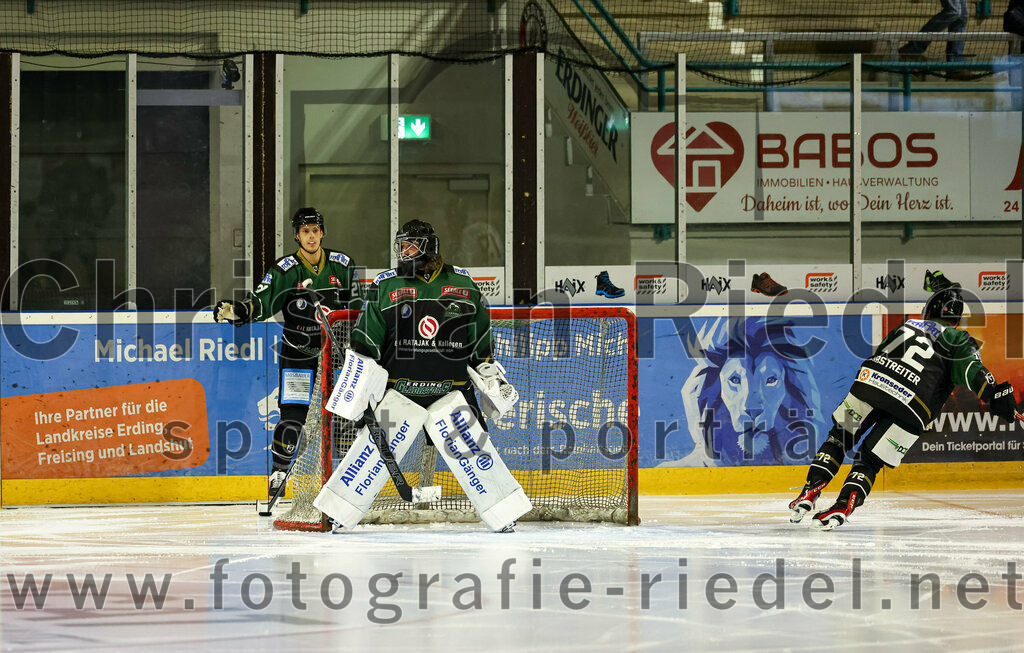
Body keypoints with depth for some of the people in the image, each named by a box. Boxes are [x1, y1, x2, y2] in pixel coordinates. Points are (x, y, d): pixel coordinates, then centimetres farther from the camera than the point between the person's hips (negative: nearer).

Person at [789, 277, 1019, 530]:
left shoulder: (906, 326, 31)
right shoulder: (958, 341, 18)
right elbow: (971, 369, -2)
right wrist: (994, 394, -12)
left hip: (870, 382, 2)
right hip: (911, 407, -2)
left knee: (838, 439, 20)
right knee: (869, 460, 7)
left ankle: (809, 493, 5)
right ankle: (842, 508, -15)